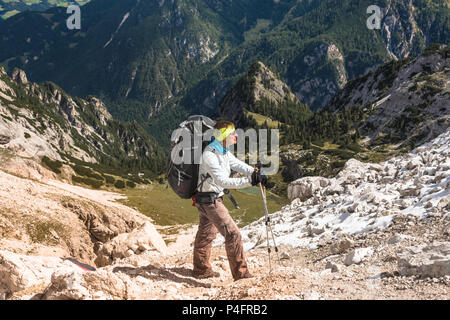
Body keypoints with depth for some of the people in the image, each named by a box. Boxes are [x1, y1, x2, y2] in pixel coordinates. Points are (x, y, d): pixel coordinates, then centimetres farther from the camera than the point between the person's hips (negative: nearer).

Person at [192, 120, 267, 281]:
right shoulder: (209, 156, -26)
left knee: (206, 233, 22)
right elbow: (223, 181, -32)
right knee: (232, 233, -11)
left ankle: (201, 269, 37)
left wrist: (255, 172, -15)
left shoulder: (223, 152, 6)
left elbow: (238, 164, 3)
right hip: (209, 200, -10)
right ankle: (240, 273, -5)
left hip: (213, 198, 10)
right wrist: (249, 181, -38)